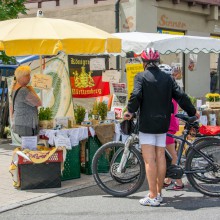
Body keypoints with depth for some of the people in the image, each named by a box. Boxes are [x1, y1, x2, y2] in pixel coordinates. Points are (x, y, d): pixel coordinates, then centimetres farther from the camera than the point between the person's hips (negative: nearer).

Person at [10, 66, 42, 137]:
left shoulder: (14, 89, 9)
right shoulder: (24, 91, -22)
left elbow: (12, 108, 17)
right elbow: (39, 103, -15)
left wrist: (14, 123, 25)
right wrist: (32, 91, -2)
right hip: (27, 128, -10)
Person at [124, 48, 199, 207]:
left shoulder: (141, 77, -4)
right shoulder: (167, 78, 9)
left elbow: (136, 95, -19)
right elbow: (181, 96, 6)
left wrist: (130, 111, -5)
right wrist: (192, 112, 17)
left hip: (147, 123, -5)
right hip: (163, 123, 5)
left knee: (149, 159, -4)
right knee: (161, 157, 11)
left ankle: (152, 197, -5)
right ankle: (159, 193, 20)